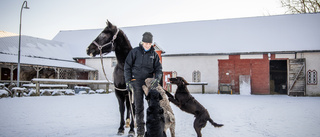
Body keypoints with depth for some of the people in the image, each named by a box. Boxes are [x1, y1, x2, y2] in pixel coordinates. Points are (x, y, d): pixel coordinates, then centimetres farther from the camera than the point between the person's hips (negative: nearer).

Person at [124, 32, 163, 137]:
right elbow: (127, 67, 0)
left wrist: (157, 78, -18)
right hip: (137, 81, -2)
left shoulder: (154, 54, 6)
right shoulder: (135, 51, -1)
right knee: (139, 106, 2)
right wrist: (128, 81, -7)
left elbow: (158, 68, 2)